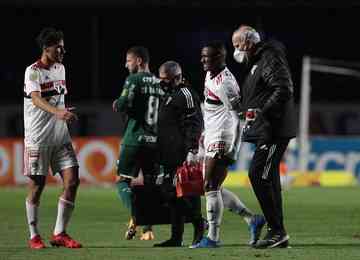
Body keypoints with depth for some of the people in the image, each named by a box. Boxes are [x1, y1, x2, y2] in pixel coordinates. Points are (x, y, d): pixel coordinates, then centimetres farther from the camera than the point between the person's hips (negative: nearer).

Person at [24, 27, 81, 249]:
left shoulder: (60, 68, 12)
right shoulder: (33, 71, -11)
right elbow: (36, 99, -27)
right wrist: (57, 112, -43)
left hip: (60, 136, 6)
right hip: (38, 137, -6)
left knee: (72, 181, -4)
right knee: (37, 186, -1)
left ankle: (60, 233, 4)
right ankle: (34, 236, 11)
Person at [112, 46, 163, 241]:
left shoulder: (134, 79, -7)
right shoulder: (159, 83, 11)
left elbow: (123, 104, -16)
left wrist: (117, 105, 6)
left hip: (135, 138, -5)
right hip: (155, 140, 5)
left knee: (122, 180, 2)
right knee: (150, 184, 10)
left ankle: (134, 217, -19)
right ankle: (148, 228, 5)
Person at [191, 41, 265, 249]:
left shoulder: (225, 83, -18)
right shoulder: (210, 76, 12)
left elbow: (237, 117, -20)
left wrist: (232, 150, -23)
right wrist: (206, 133, 28)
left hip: (223, 141, -10)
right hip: (212, 138, 10)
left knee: (211, 188, -8)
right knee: (215, 189, 11)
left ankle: (213, 237, -4)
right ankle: (253, 220, 17)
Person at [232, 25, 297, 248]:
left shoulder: (270, 60, -11)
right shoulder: (255, 64, 22)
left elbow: (284, 90, -22)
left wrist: (262, 112, -24)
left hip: (274, 130, -11)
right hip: (265, 131, 11)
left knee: (258, 175, -14)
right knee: (268, 179, 10)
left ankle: (277, 231, -12)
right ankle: (277, 233, 14)